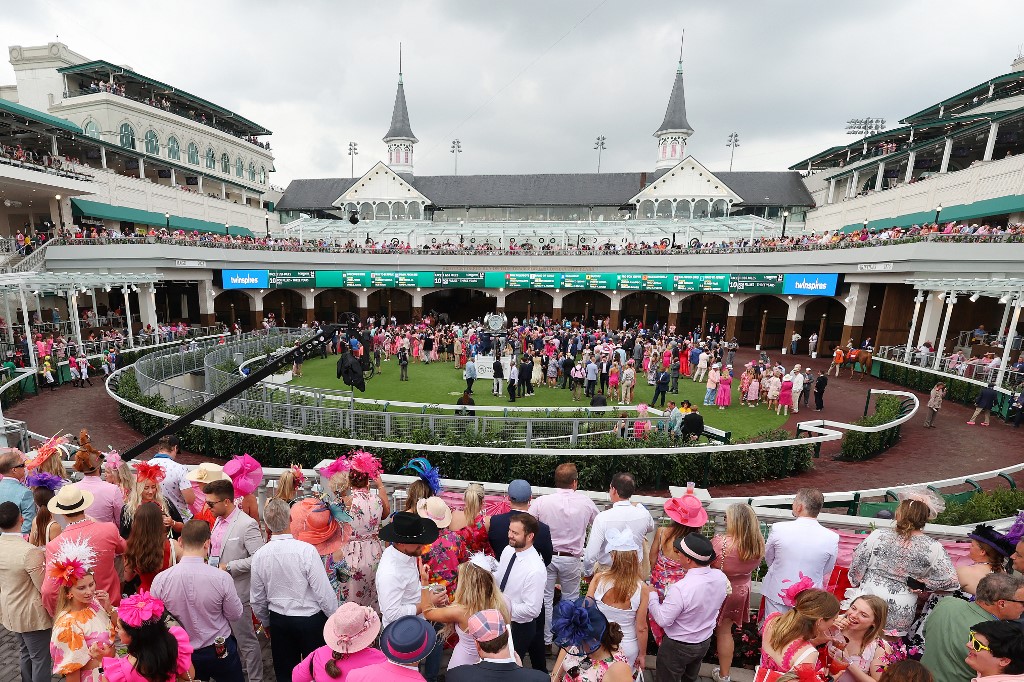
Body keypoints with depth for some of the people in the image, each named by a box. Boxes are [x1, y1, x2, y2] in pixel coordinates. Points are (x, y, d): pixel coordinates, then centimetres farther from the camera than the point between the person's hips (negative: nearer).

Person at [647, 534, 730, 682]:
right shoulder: (721, 577, -18)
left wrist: (652, 596, -14)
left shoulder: (681, 589, -39)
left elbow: (662, 620, -28)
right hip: (705, 642, 6)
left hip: (678, 647, -6)